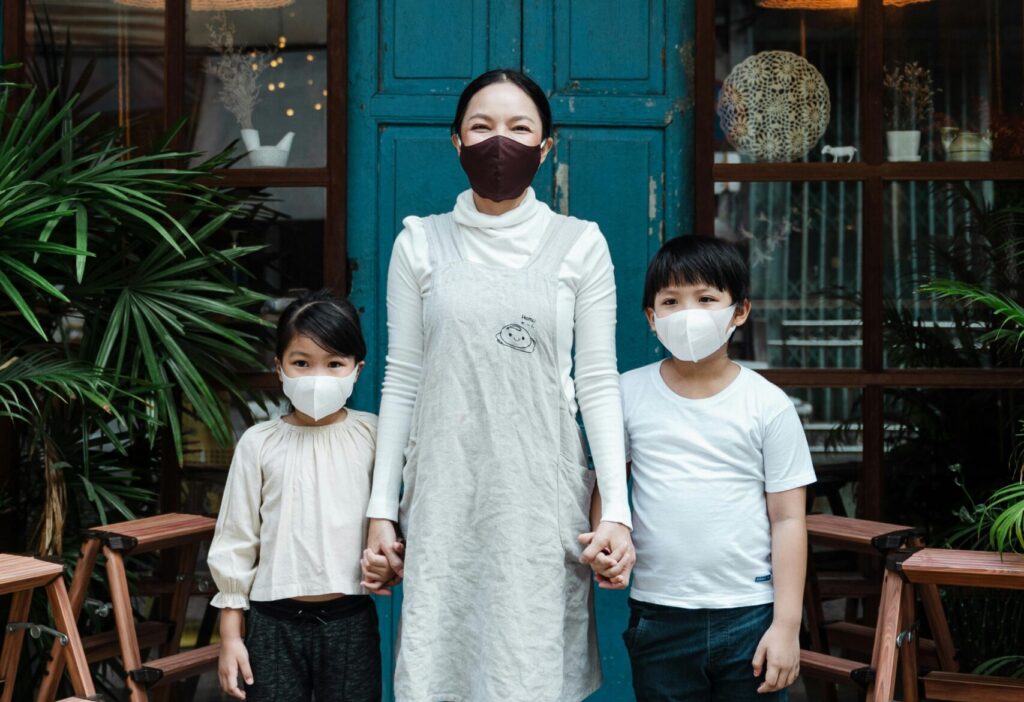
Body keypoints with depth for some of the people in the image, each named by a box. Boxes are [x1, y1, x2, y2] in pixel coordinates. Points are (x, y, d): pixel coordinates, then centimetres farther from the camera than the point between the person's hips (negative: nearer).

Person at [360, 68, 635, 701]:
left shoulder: (579, 244, 5)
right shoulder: (421, 242, 8)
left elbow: (599, 384, 3)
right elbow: (401, 381, 8)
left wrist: (616, 511, -5)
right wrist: (382, 512, 4)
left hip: (541, 499, -1)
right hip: (445, 500, 1)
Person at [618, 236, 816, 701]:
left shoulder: (768, 405, -3)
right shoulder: (630, 394, 2)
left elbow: (788, 519, -2)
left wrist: (787, 625, -6)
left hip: (750, 613, -1)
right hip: (658, 614, 1)